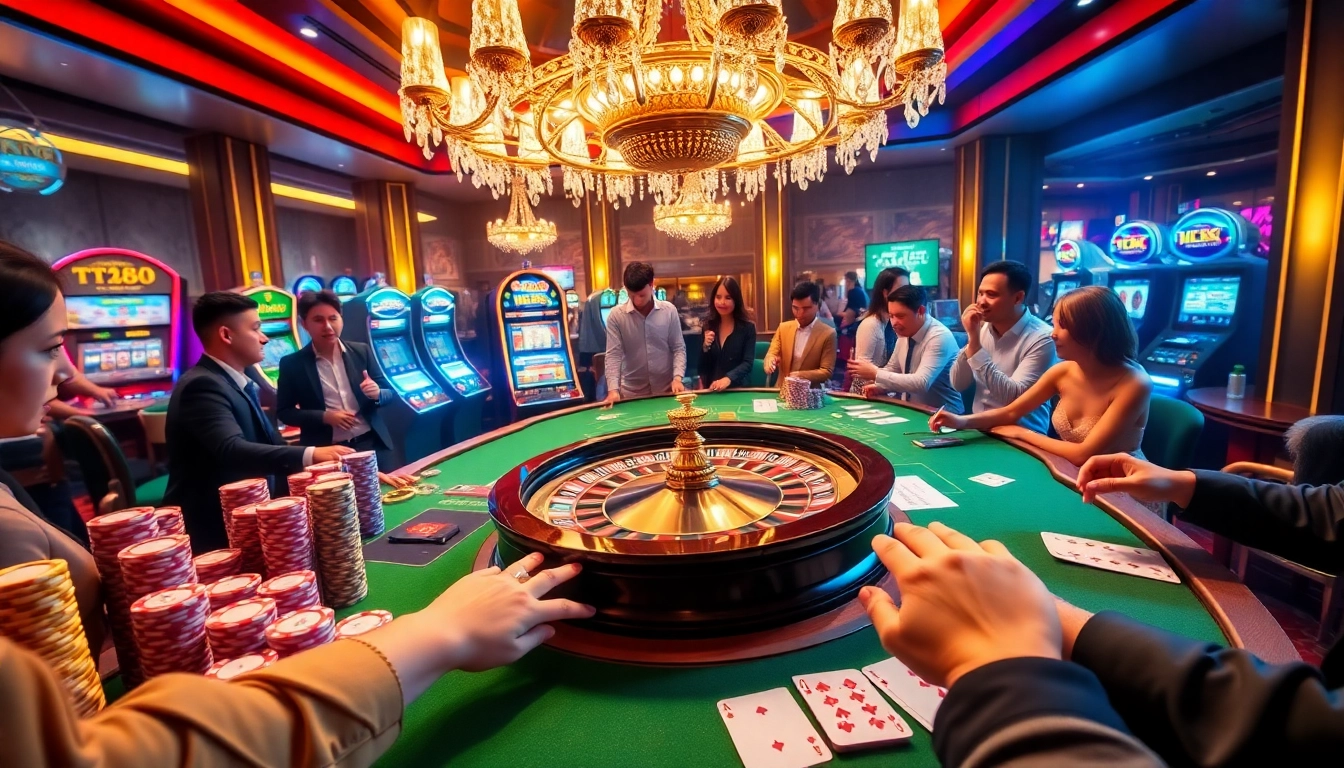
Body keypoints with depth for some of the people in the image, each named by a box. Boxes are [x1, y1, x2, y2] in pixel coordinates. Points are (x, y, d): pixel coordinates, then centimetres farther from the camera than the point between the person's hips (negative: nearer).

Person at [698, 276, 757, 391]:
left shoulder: (748, 327, -1)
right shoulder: (708, 327, 6)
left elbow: (747, 363, -11)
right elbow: (702, 367, 6)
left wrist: (728, 378, -26)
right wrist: (706, 347, -11)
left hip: (738, 389, -2)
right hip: (712, 390, 3)